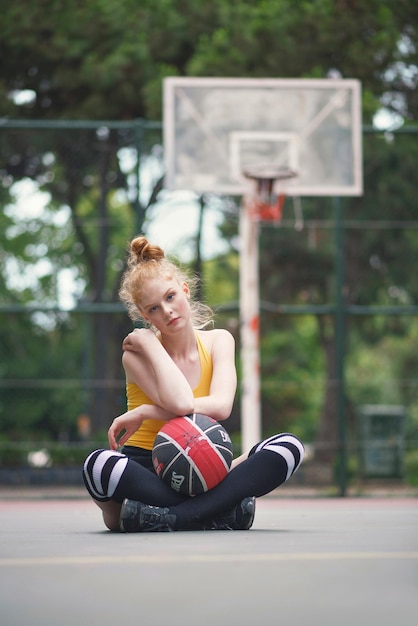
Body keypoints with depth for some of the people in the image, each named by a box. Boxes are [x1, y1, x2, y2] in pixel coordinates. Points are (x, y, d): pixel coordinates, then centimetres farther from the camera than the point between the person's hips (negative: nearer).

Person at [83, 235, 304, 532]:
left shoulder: (218, 341, 6)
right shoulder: (136, 354, -4)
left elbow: (221, 406, -13)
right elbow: (180, 403, -23)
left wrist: (145, 413, -16)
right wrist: (149, 342, -12)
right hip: (145, 472, -4)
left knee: (289, 445, -21)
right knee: (100, 464, -38)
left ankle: (172, 516, -35)